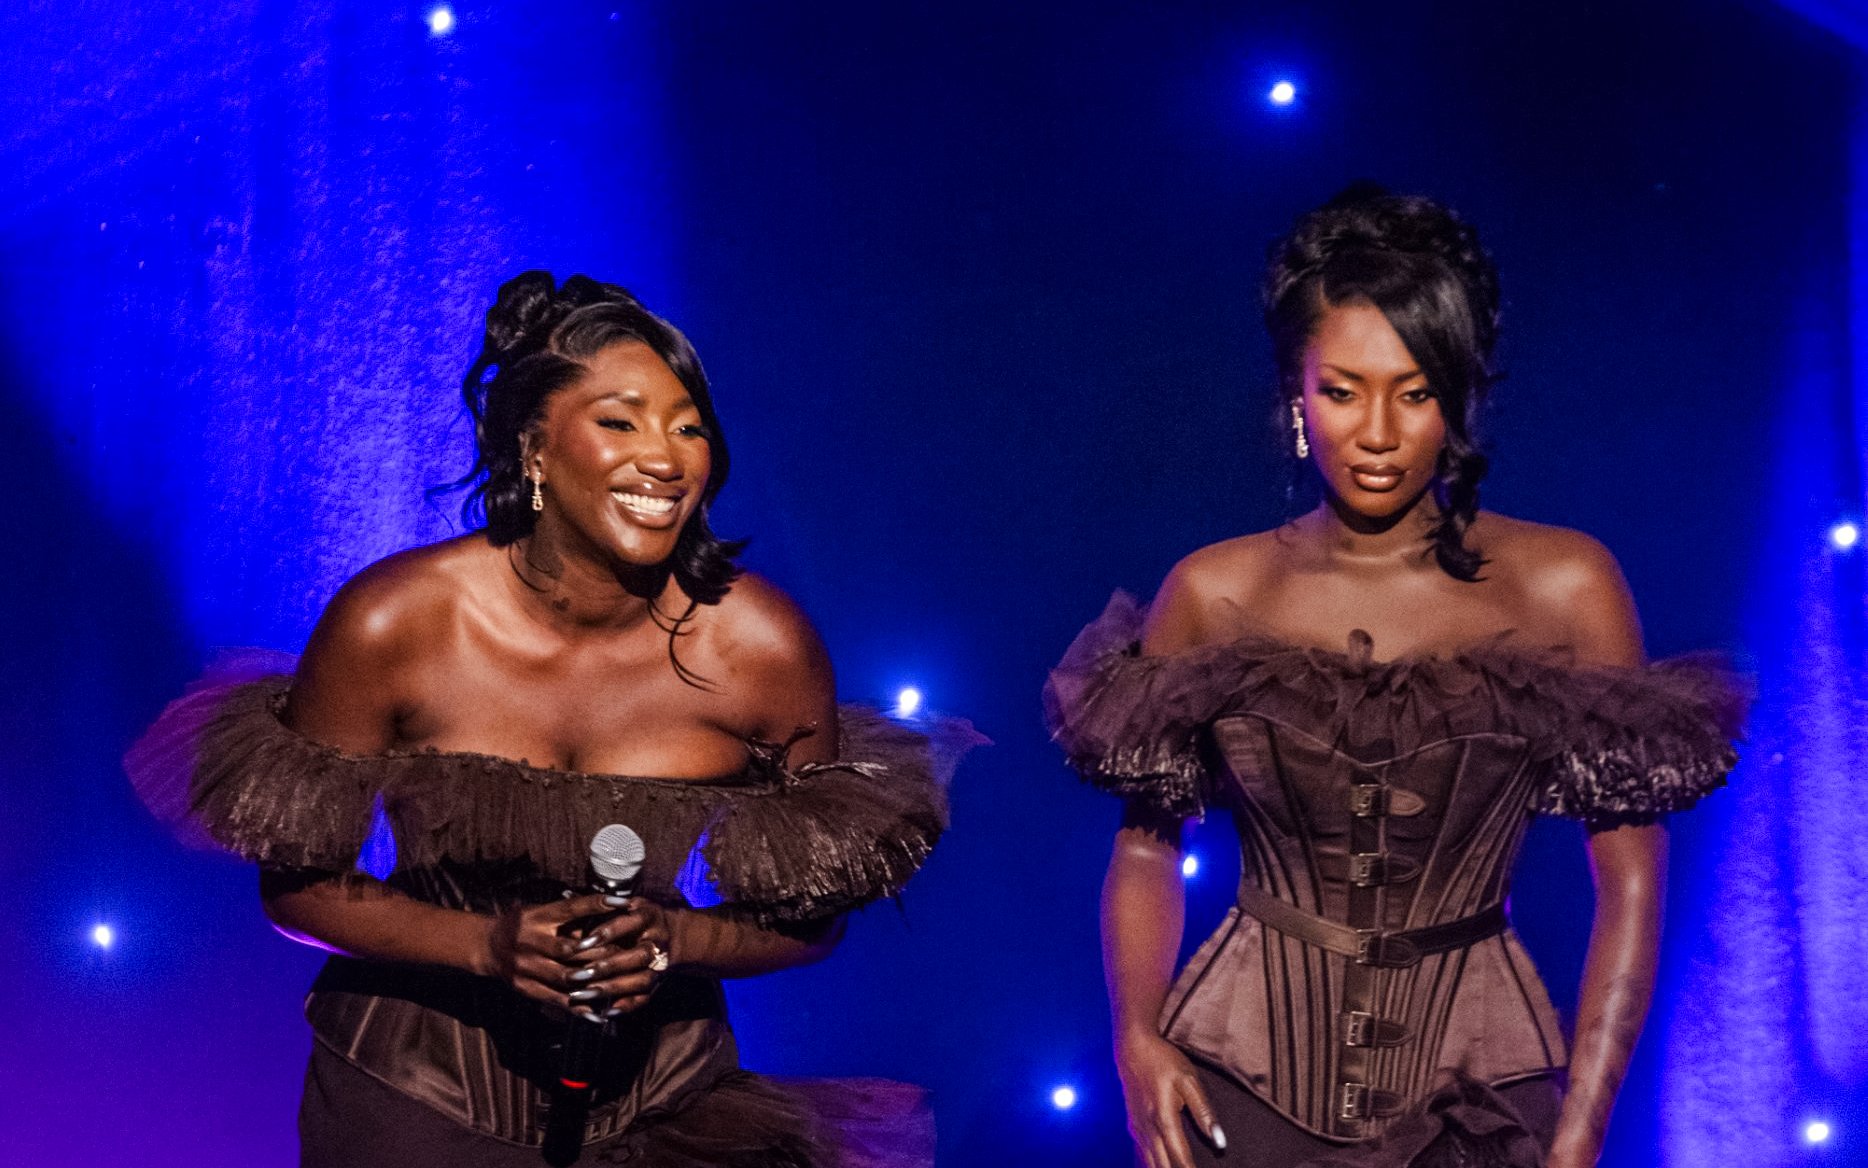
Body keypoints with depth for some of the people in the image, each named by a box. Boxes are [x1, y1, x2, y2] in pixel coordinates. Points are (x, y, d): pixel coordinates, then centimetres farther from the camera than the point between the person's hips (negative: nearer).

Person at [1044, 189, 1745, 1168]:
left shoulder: (1562, 587, -6)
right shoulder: (1215, 593, -2)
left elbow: (1631, 878, -5)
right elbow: (1144, 847, 3)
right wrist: (1138, 1041, -12)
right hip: (1243, 1086, 1)